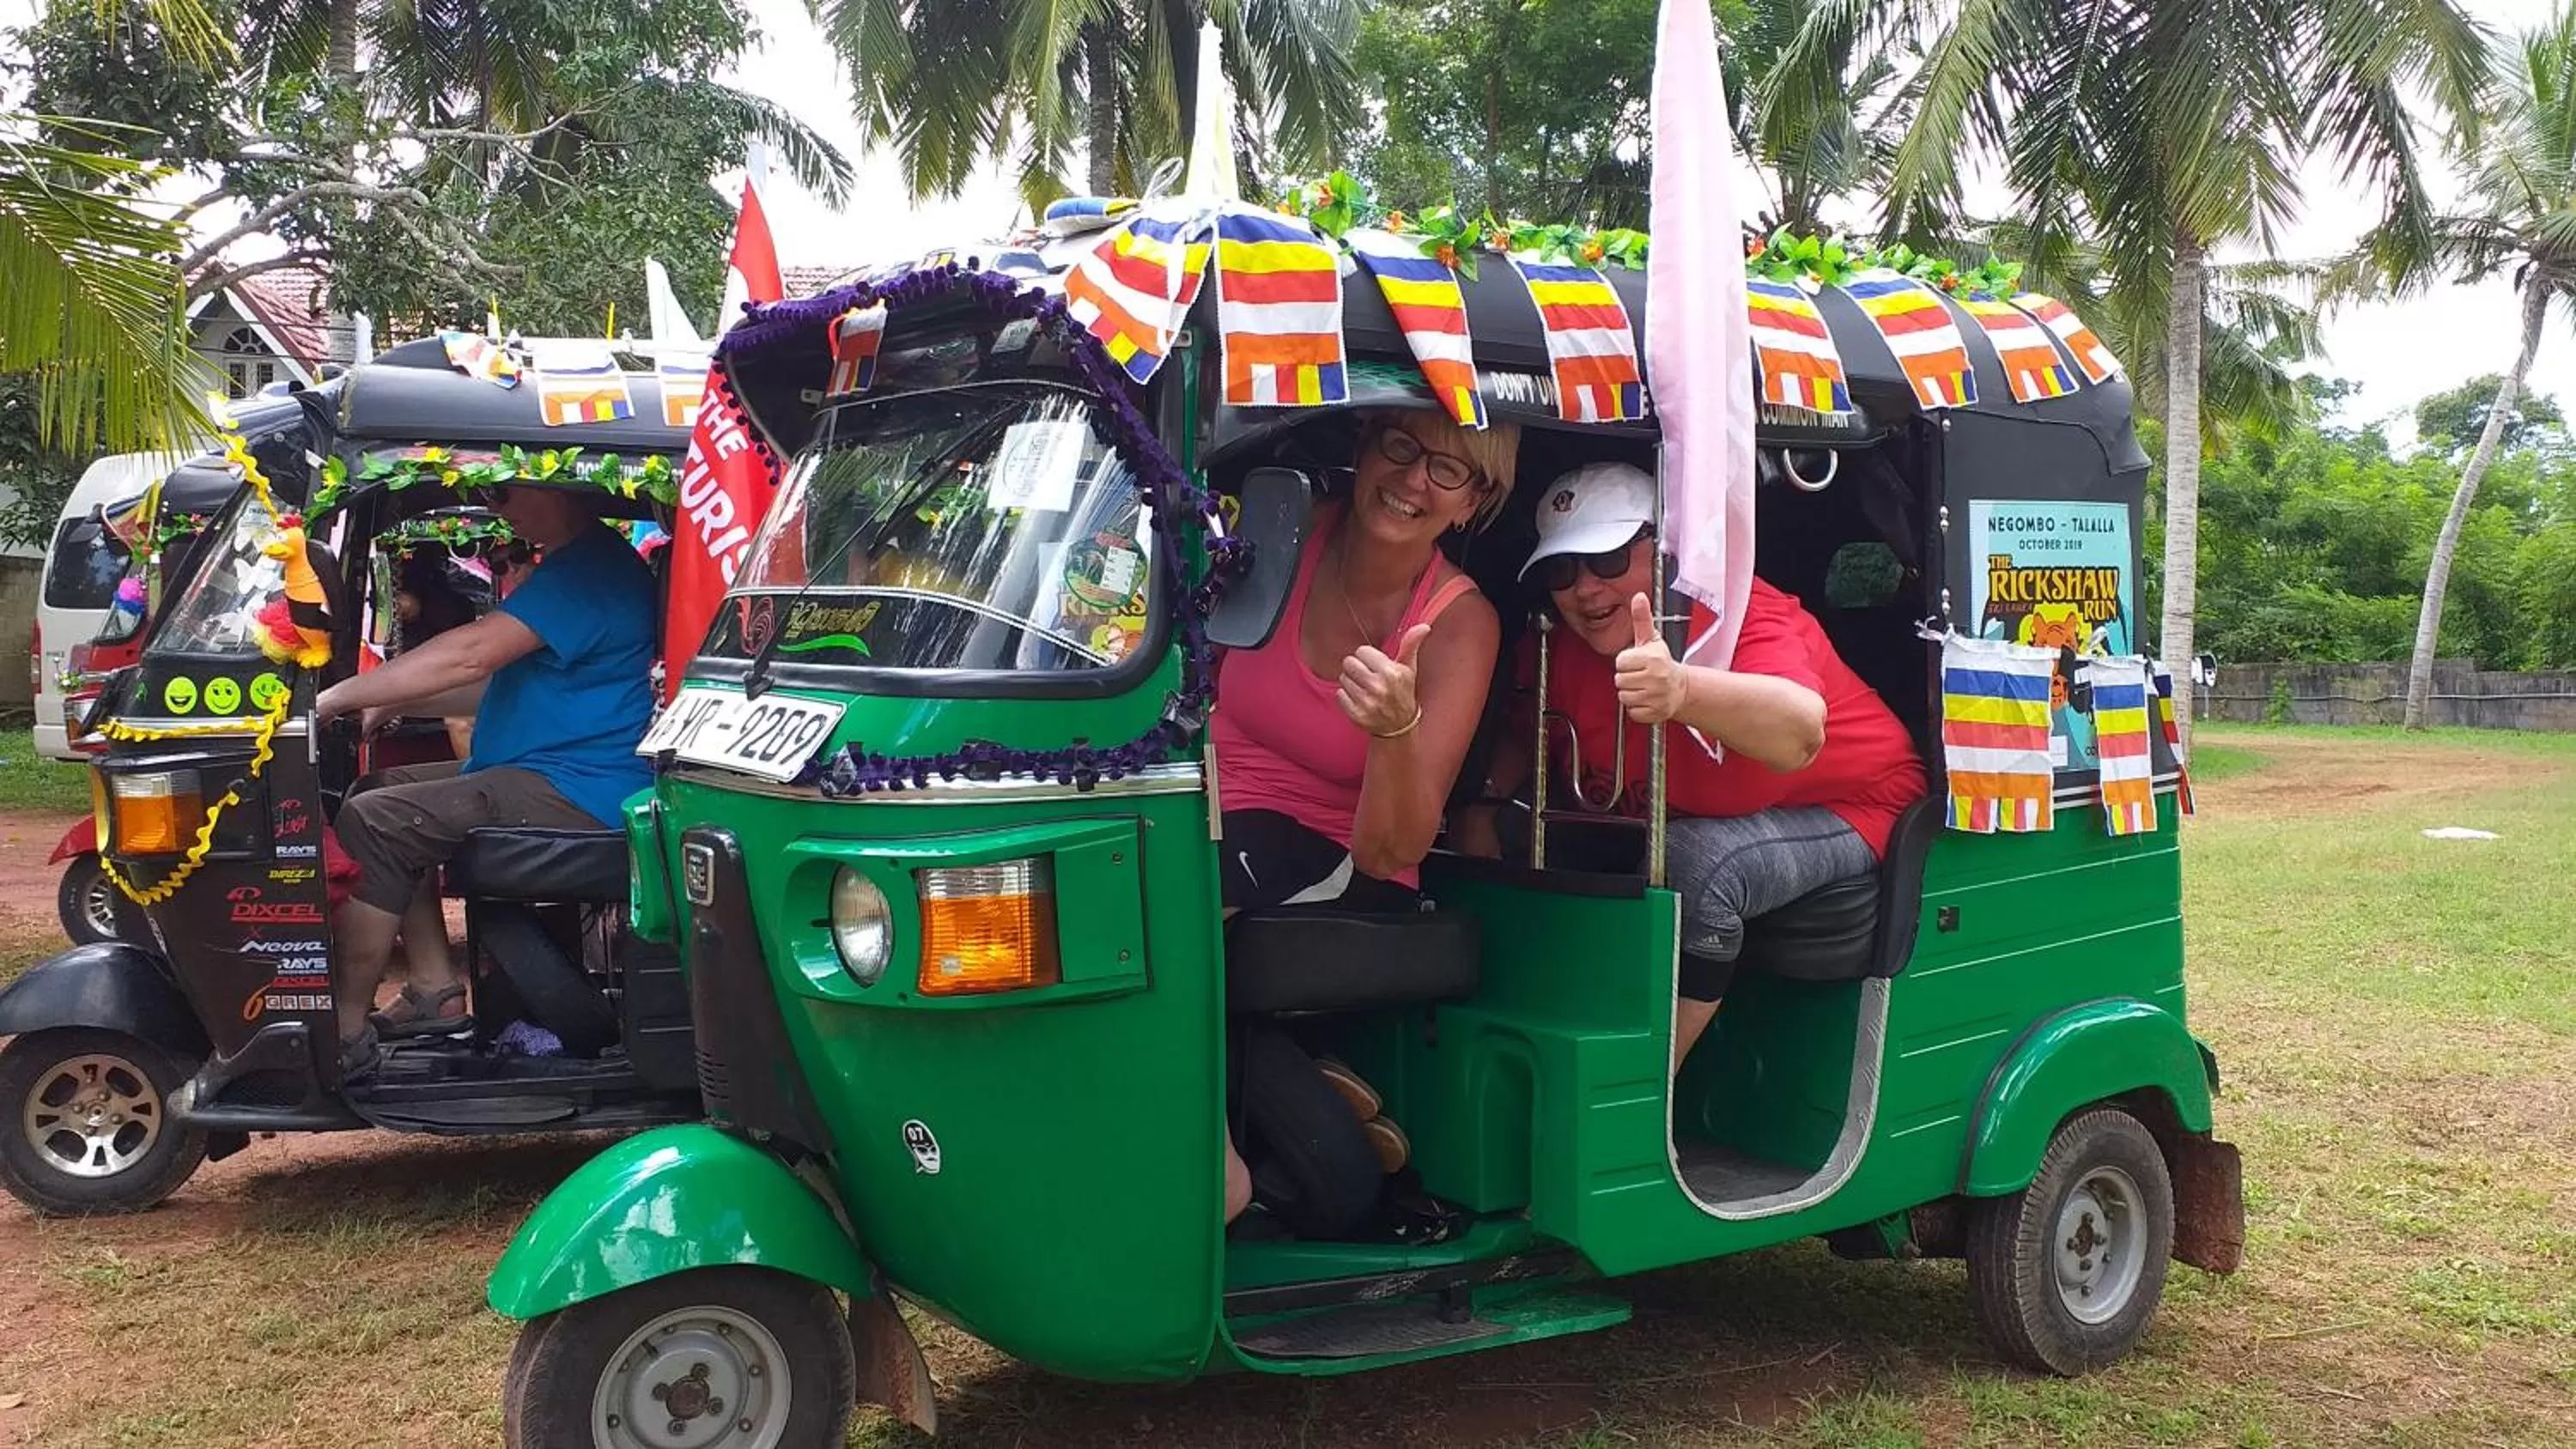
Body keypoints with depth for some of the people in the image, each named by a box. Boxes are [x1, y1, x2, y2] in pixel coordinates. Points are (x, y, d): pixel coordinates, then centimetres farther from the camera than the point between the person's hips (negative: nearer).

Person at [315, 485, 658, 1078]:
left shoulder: (589, 568, -16)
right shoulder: (578, 563, 19)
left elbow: (470, 655, -23)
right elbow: (501, 680, 23)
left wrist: (339, 696, -15)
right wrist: (391, 703, 14)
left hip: (576, 792, -12)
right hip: (549, 770, 12)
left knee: (371, 824, -17)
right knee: (387, 789, 17)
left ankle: (346, 1033, -10)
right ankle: (435, 991, 14)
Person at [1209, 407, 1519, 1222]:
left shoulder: (1459, 625, -10)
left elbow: (1393, 849, -16)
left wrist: (1397, 725, -34)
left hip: (1342, 881, -4)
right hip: (1209, 836, 4)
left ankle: (1209, 1153, -18)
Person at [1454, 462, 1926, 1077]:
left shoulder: (1737, 615, -30)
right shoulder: (1566, 647, -10)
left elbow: (1800, 734, -51)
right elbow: (1525, 731, 10)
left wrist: (1681, 691, -70)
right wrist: (1481, 803, -11)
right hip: (1695, 823, 7)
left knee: (1698, 862, -34)